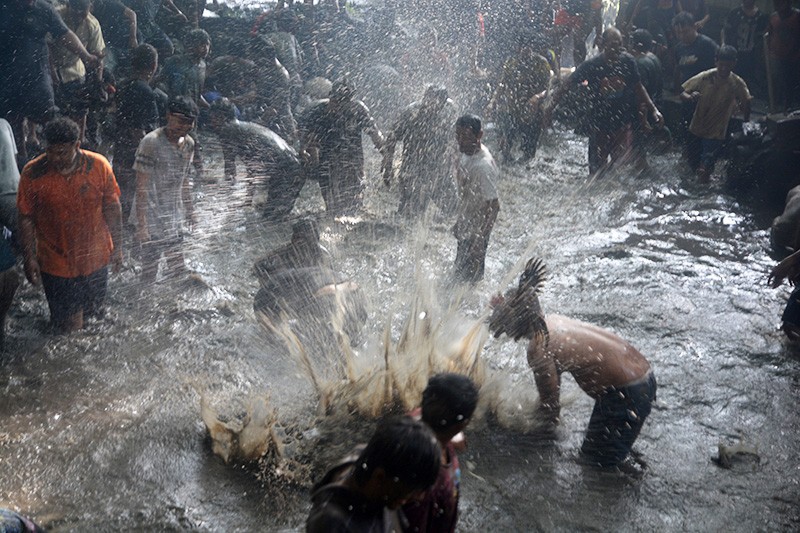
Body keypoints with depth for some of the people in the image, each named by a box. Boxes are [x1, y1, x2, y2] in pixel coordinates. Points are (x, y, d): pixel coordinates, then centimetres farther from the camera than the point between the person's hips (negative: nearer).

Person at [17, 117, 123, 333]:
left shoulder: (99, 166, -12)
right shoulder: (32, 174, -15)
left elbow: (112, 208, -1)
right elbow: (26, 219, -6)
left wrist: (117, 247, 3)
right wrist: (29, 259, -6)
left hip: (95, 259, 2)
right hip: (56, 264, -2)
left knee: (95, 314, 20)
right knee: (70, 326, 1)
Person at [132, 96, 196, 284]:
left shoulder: (188, 143, 4)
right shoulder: (151, 142, -19)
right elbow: (141, 186, -19)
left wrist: (189, 210, 19)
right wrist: (141, 224, -22)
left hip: (174, 217, 7)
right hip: (151, 218, -7)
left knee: (178, 268, 14)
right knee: (150, 271, 0)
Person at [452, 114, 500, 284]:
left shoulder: (483, 166, -33)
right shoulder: (466, 153, -4)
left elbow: (493, 205, -28)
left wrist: (481, 239, -24)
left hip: (476, 233, -9)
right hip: (466, 228, 9)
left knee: (468, 277, 6)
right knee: (460, 272, 27)